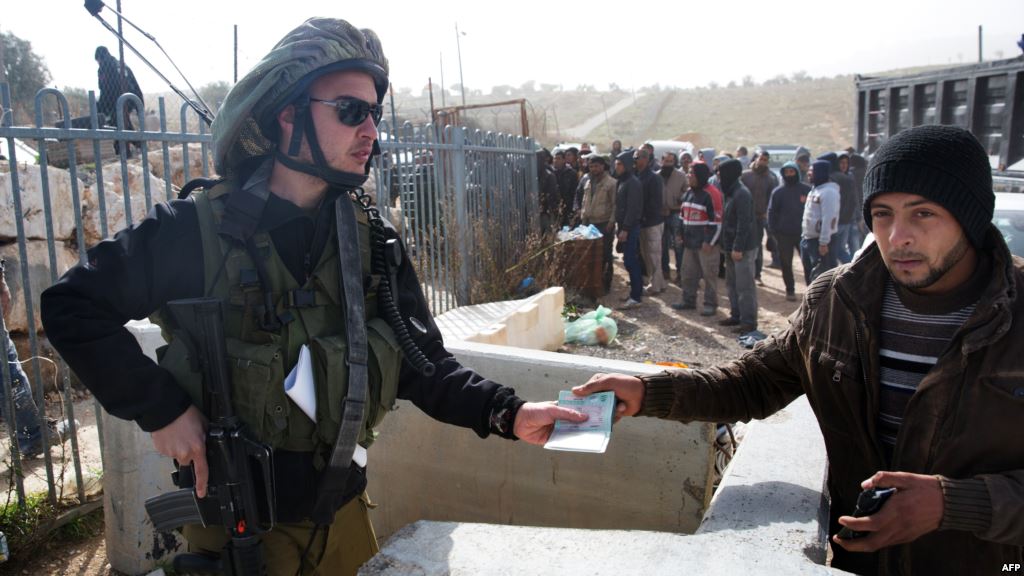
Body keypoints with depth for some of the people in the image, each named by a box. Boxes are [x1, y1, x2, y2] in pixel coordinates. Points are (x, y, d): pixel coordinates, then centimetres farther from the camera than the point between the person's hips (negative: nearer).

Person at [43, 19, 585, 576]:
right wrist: (158, 406, -18)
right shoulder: (194, 231, -17)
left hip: (341, 509, 4)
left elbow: (421, 363, -8)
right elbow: (71, 304, -9)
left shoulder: (372, 239, -6)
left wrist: (507, 412, -23)